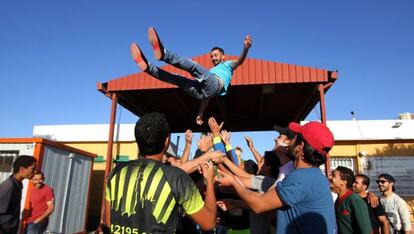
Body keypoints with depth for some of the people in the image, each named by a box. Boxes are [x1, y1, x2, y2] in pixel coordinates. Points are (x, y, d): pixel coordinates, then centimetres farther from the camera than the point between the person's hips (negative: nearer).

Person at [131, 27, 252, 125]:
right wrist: (200, 113, 28)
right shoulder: (211, 71, 46)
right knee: (176, 79, -1)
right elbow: (206, 97, 38)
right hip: (203, 90, 7)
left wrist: (246, 48, -16)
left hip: (217, 83, -7)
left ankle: (164, 53, -44)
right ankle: (147, 66, -14)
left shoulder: (227, 65, 32)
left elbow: (239, 61, 5)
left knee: (193, 66, -27)